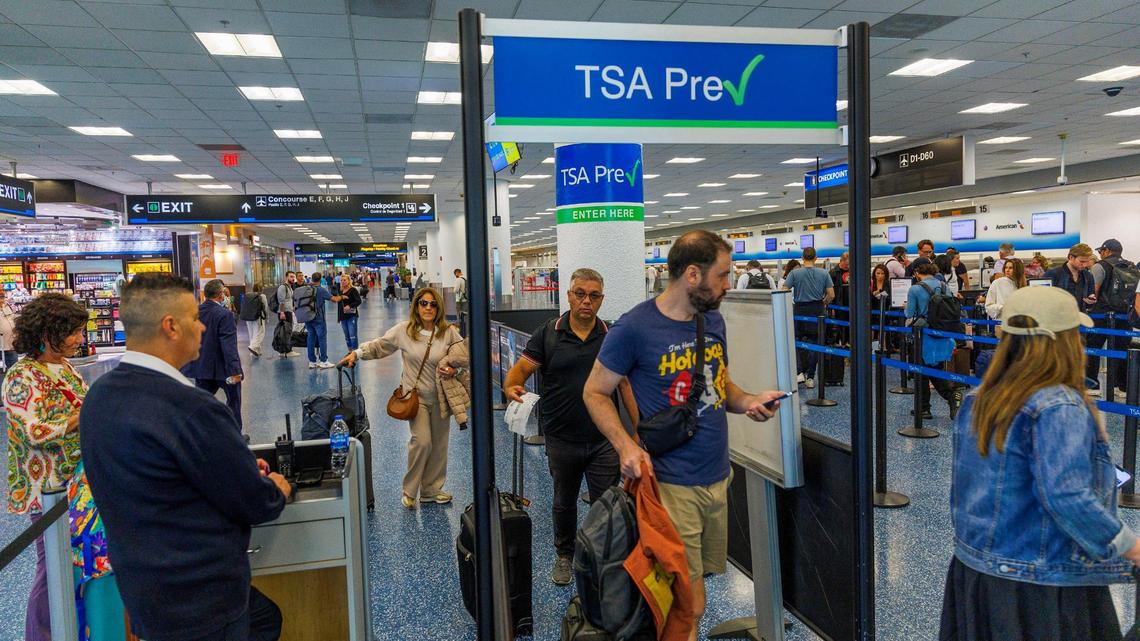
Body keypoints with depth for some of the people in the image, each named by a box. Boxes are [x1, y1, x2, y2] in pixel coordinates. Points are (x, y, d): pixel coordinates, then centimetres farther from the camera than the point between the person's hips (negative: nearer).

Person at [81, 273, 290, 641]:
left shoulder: (99, 395, 0)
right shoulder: (191, 408, -28)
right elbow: (257, 505, -18)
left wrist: (241, 468, 11)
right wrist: (277, 489, 3)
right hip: (197, 602, -9)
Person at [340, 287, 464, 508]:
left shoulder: (449, 332, -6)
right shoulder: (404, 330, -7)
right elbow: (379, 346, 6)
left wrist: (454, 369, -14)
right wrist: (356, 353, -3)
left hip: (441, 396, 3)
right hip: (415, 394, -2)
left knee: (439, 444, 11)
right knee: (422, 441, -15)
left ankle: (432, 489, 29)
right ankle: (409, 491, 5)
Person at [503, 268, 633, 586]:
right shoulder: (548, 334, -3)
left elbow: (627, 385, 0)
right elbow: (521, 369, -7)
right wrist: (512, 387, -31)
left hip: (603, 440, 0)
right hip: (561, 440, 1)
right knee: (564, 503, 19)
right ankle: (564, 556, 40)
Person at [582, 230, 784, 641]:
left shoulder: (713, 320, 7)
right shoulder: (635, 327, -14)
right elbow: (594, 393, -6)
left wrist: (748, 402, -3)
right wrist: (625, 445, -20)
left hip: (719, 478, 7)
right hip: (672, 485, -7)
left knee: (695, 589, 17)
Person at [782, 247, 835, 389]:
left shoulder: (795, 273, -6)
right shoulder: (823, 273, -1)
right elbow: (831, 295, -1)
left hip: (800, 310, -1)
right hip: (817, 311, 1)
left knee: (797, 342, 11)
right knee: (814, 343, 8)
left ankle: (799, 372, -3)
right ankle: (810, 377, 9)